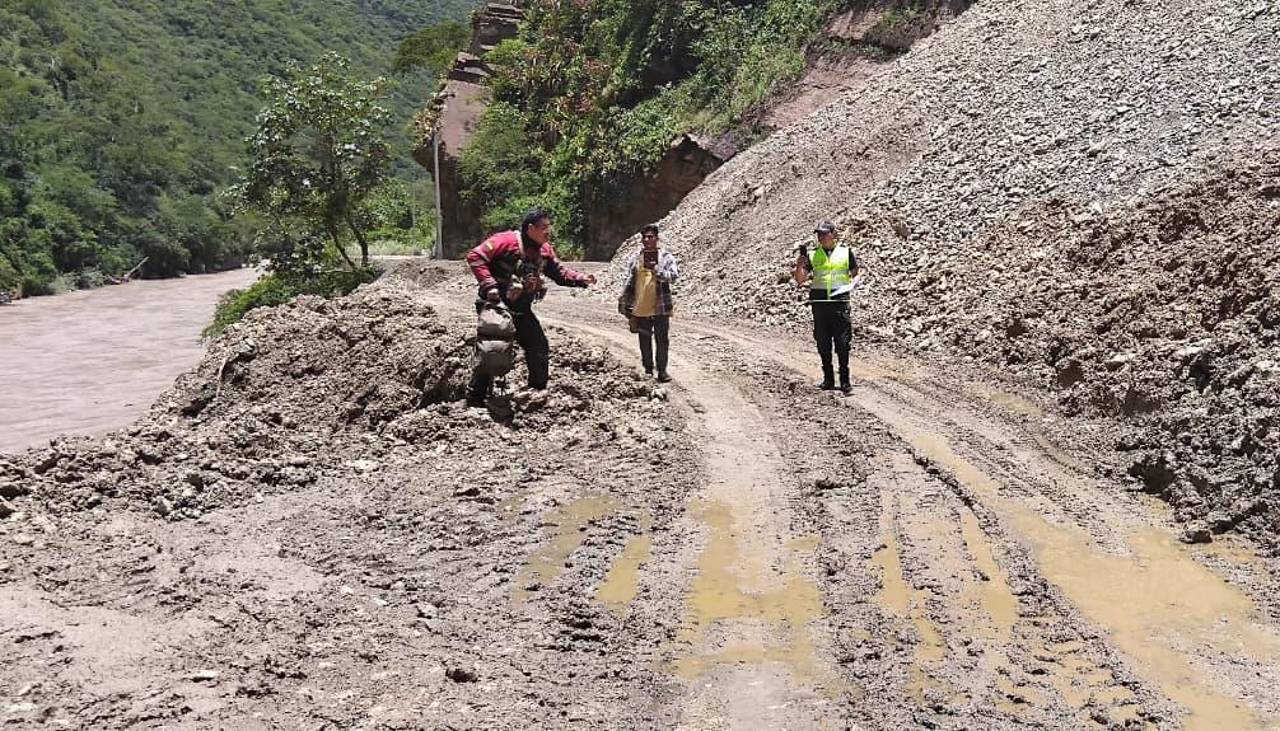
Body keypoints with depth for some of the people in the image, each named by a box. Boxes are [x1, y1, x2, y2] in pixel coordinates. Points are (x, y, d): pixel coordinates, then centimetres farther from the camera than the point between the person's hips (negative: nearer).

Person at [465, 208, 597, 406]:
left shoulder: (545, 249, 4)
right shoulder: (506, 241, -19)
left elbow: (559, 272, 11)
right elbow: (475, 257, -22)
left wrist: (581, 279, -6)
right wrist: (489, 285, -29)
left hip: (521, 311, 7)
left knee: (540, 349, 4)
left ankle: (538, 393, 19)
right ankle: (474, 400, 5)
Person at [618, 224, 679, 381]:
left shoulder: (666, 257, -1)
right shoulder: (634, 258, 5)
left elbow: (674, 275, -13)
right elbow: (627, 281, 9)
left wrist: (656, 269, -25)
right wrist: (624, 304, 6)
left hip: (660, 308, -2)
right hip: (640, 308, 2)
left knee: (662, 340, 0)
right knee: (644, 341, 10)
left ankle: (662, 370, 10)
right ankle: (648, 369, 22)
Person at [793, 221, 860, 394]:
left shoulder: (845, 252, 8)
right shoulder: (813, 254, 11)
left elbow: (855, 274, 14)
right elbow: (800, 279, 8)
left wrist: (854, 281, -8)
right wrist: (800, 266, -10)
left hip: (839, 299, -2)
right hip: (819, 300, 3)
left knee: (842, 342, -7)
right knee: (823, 342, 5)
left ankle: (845, 380, -3)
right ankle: (828, 379, 15)